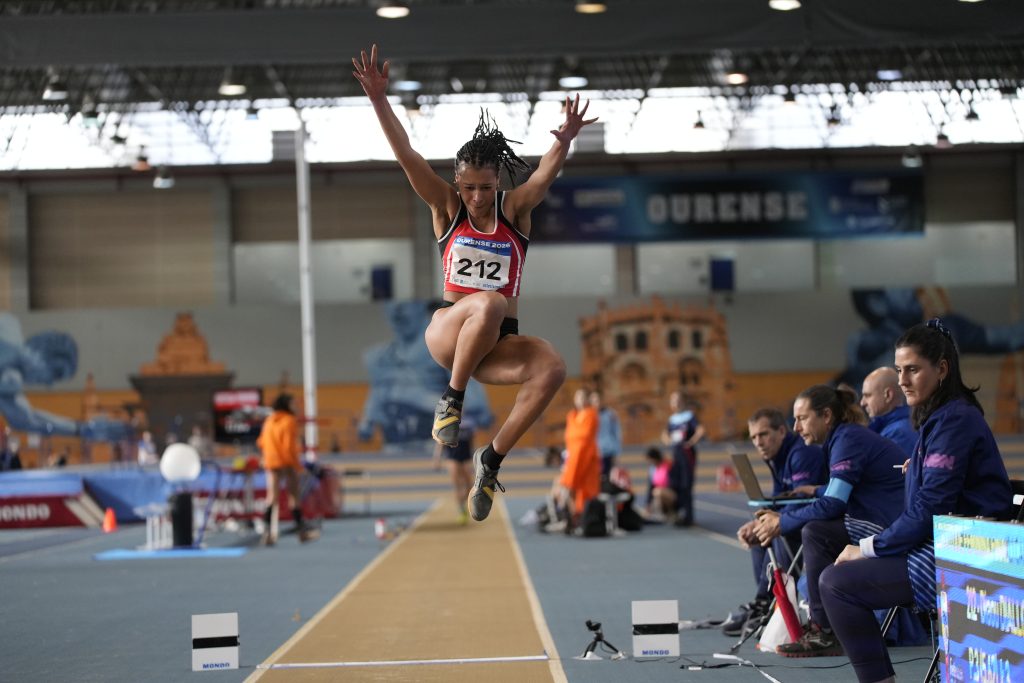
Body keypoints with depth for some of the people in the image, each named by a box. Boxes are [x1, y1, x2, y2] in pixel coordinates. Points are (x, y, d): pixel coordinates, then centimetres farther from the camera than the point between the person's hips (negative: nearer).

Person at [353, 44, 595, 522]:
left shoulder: (515, 210, 4)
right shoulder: (446, 207, 4)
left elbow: (545, 173, -15)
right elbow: (406, 156, -7)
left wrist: (564, 142, -36)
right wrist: (379, 101, -19)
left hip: (497, 343, 2)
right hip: (447, 332, -2)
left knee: (552, 368, -31)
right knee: (488, 304, -38)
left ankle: (492, 458, -12)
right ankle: (452, 397, -16)